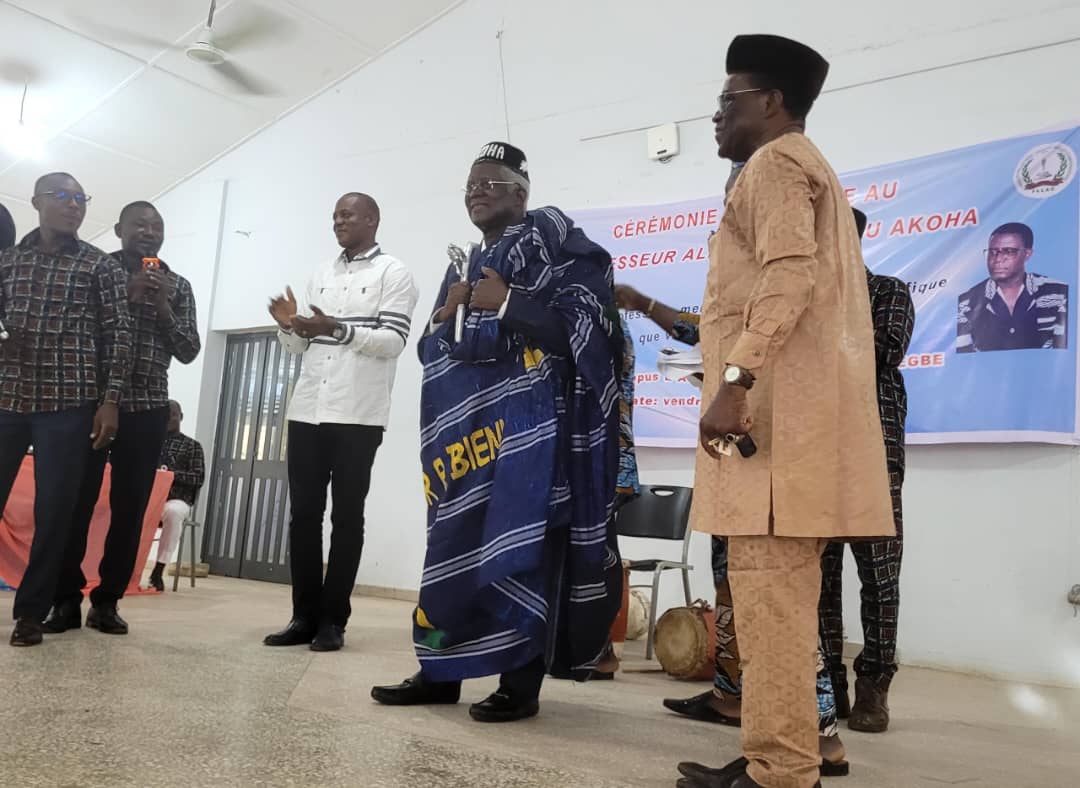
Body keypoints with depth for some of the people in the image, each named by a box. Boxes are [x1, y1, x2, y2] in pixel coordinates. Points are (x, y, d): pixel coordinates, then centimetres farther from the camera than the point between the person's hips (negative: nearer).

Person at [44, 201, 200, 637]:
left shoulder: (177, 286, 12)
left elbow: (189, 351, 7)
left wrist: (163, 308, -7)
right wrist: (126, 297, -11)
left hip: (148, 410, 2)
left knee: (130, 507, 2)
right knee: (76, 502, -4)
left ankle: (106, 600, 10)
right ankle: (66, 599, 6)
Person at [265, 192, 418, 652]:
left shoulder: (393, 273, 2)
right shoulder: (320, 275, 20)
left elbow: (394, 340, -11)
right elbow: (300, 345, 20)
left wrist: (338, 329, -22)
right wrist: (289, 326, -2)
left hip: (358, 416, -6)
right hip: (307, 411, 6)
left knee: (346, 517, 1)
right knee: (303, 514, 5)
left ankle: (332, 620, 7)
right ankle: (305, 616, 12)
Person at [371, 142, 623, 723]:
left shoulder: (551, 236, 2)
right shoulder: (464, 263, 23)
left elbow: (584, 318, -11)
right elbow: (431, 350, 24)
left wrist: (507, 303, -13)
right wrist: (446, 313, 4)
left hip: (528, 414, -7)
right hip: (466, 418, 7)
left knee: (522, 544, -8)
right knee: (455, 543, 6)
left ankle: (521, 682, -1)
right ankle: (441, 671, 13)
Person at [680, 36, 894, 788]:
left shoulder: (777, 160, -1)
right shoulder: (808, 168, 29)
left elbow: (789, 274, -19)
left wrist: (734, 379, -27)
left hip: (775, 410, -11)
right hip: (784, 410, 11)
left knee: (769, 594, -11)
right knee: (779, 597, 11)